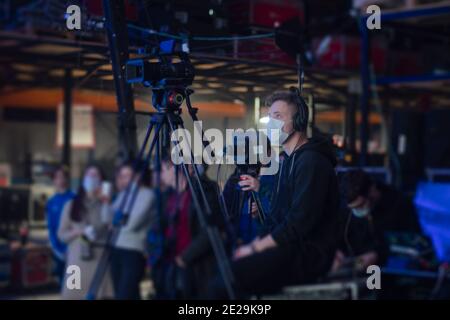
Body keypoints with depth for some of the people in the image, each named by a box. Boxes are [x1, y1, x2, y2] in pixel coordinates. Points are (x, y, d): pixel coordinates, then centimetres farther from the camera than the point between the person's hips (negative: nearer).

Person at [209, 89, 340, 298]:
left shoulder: (311, 162, -13)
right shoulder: (289, 161, 19)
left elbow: (299, 224, -20)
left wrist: (255, 248, -13)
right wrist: (256, 244, 5)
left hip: (307, 256, -10)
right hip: (290, 249, 10)